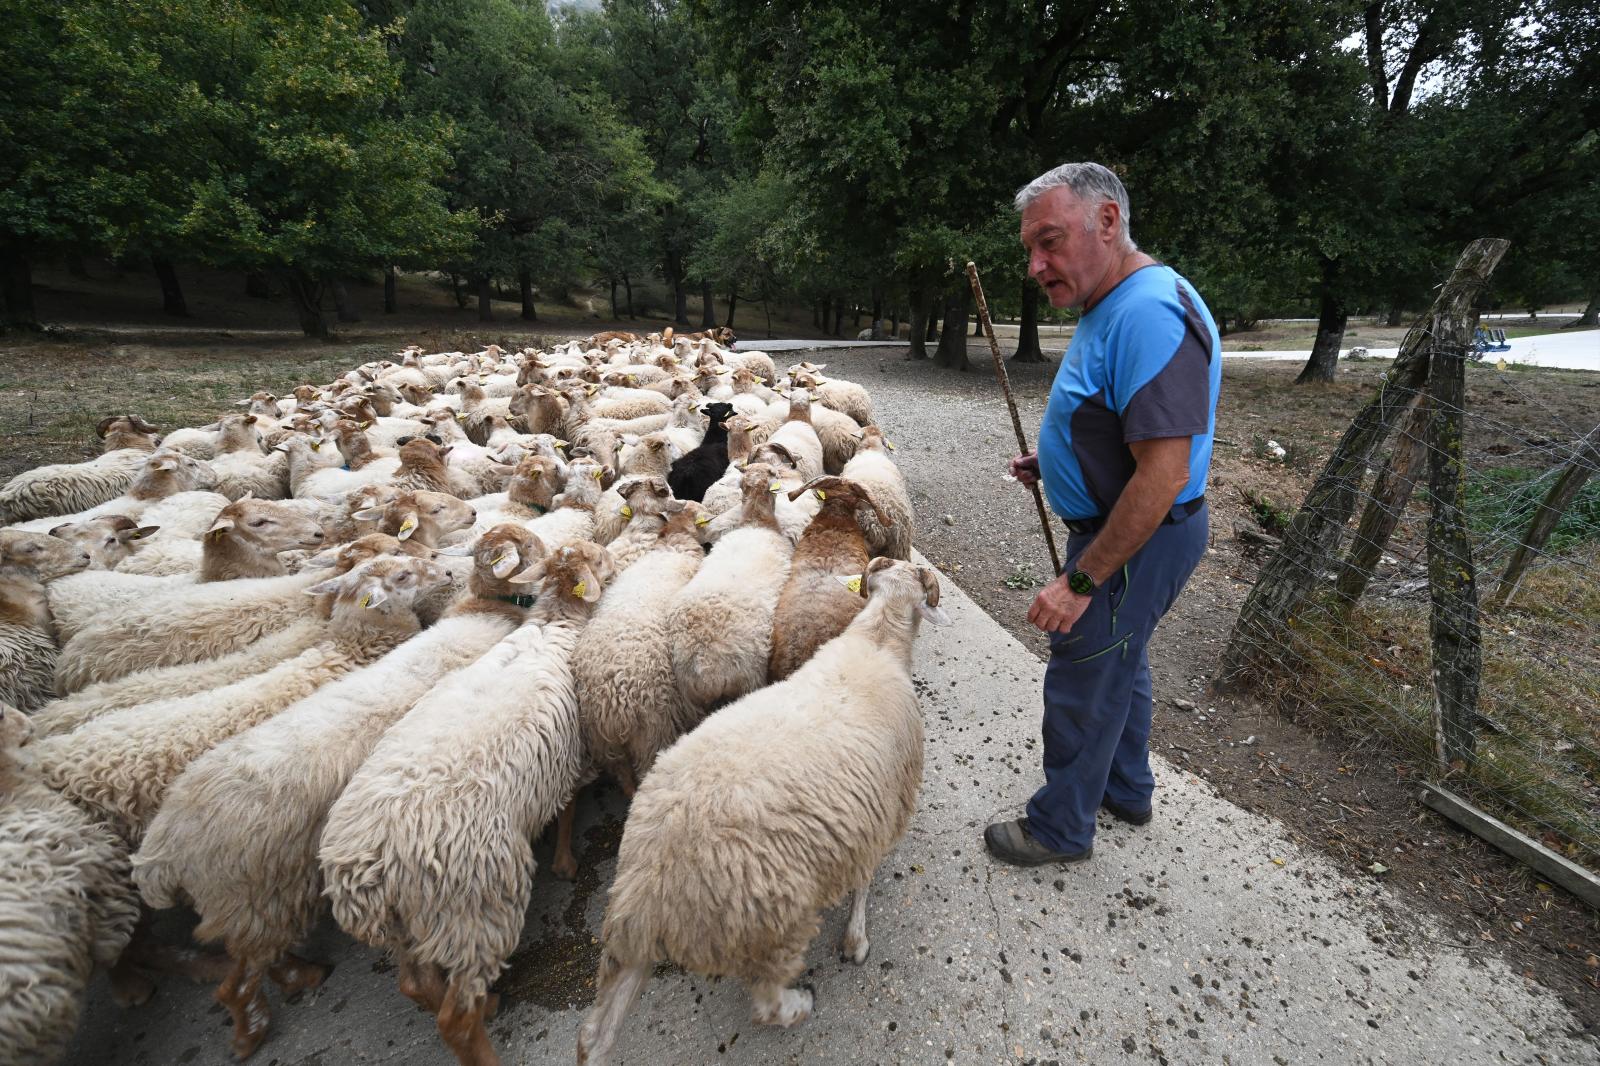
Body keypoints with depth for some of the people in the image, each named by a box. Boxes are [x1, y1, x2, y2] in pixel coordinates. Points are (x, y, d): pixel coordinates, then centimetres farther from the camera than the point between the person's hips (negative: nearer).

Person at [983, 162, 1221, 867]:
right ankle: (1126, 789, 47)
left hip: (1137, 542, -11)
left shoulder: (1149, 315, -26)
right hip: (1121, 528, 11)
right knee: (1117, 662, 25)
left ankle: (1060, 827, 28)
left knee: (1080, 686, 5)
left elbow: (1163, 475, -30)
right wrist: (1053, 464, 6)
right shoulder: (1113, 308, 8)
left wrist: (1080, 581, -26)